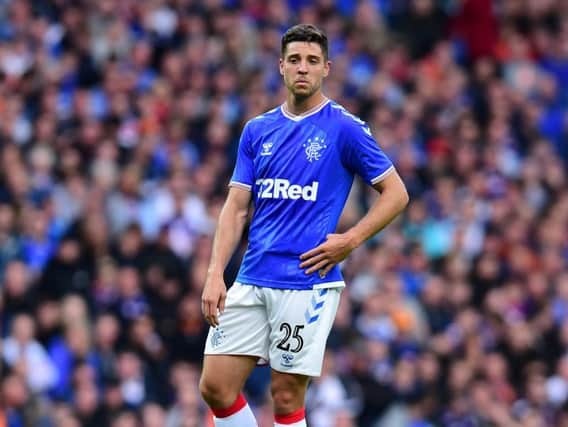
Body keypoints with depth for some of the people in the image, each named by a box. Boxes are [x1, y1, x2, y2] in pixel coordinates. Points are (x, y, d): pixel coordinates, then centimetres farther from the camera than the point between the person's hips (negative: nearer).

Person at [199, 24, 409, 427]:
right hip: (251, 281, 5)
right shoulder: (257, 130, 11)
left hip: (308, 283, -5)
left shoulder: (345, 128, -2)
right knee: (215, 386, -1)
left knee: (286, 394, -3)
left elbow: (396, 193, 1)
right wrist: (215, 274, -1)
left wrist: (351, 240, -10)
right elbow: (237, 208, 10)